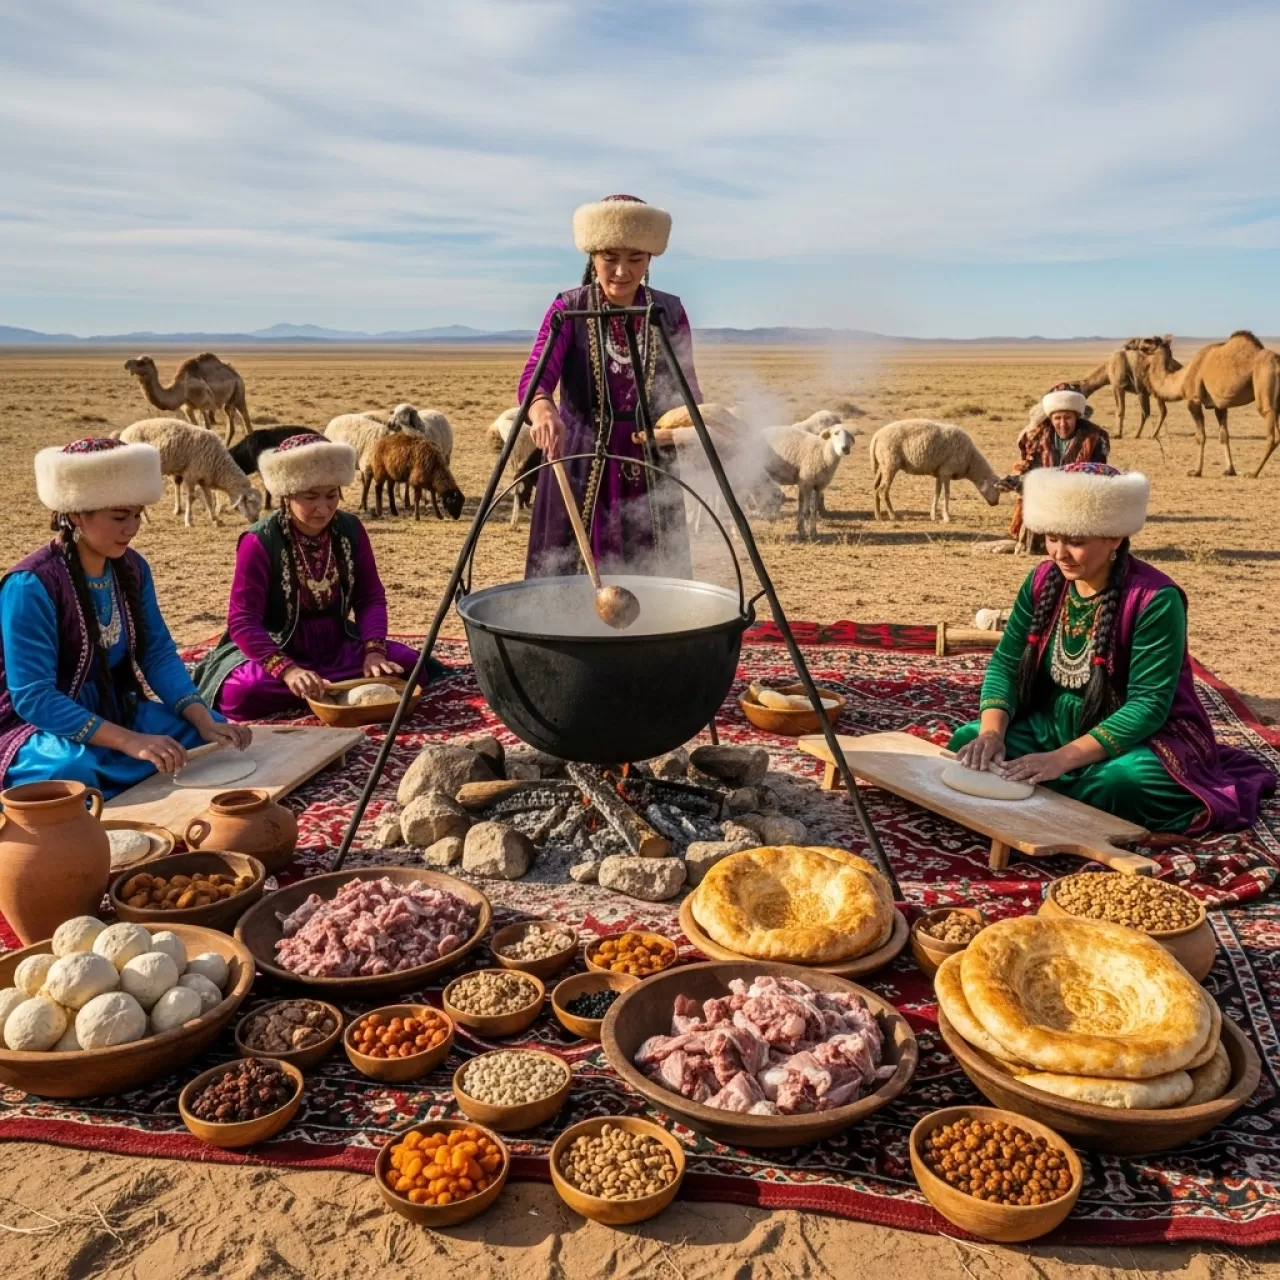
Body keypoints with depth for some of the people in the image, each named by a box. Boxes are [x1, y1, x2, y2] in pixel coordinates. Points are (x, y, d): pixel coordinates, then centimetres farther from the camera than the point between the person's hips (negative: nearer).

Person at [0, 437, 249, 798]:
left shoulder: (132, 569, 1)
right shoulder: (31, 586, -21)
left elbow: (159, 653, 0)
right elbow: (32, 698, -25)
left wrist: (204, 720, -17)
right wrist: (129, 741, -34)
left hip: (117, 712, 7)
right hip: (40, 726, -7)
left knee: (216, 739, -10)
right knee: (74, 770, -39)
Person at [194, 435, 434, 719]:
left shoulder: (350, 529, -5)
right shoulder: (260, 542, -19)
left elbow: (371, 597, -2)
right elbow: (243, 620, -22)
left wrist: (374, 652, -21)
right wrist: (288, 671, -37)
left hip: (338, 647, 4)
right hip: (276, 651, -4)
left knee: (408, 664, -17)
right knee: (242, 691, -36)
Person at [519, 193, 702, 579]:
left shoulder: (670, 314, 2)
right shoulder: (568, 311, -4)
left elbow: (686, 392, 6)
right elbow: (533, 378, -19)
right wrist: (542, 409, -41)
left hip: (650, 477, 2)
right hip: (579, 472, -2)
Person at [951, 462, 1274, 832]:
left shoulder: (1155, 598, -21)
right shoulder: (1043, 580, -3)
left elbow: (1148, 704, -24)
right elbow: (1005, 662, -4)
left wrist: (1063, 758, -35)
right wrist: (991, 732, -24)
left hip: (1139, 737, -5)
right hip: (1054, 724, 6)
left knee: (1120, 783, -39)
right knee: (967, 742, -18)